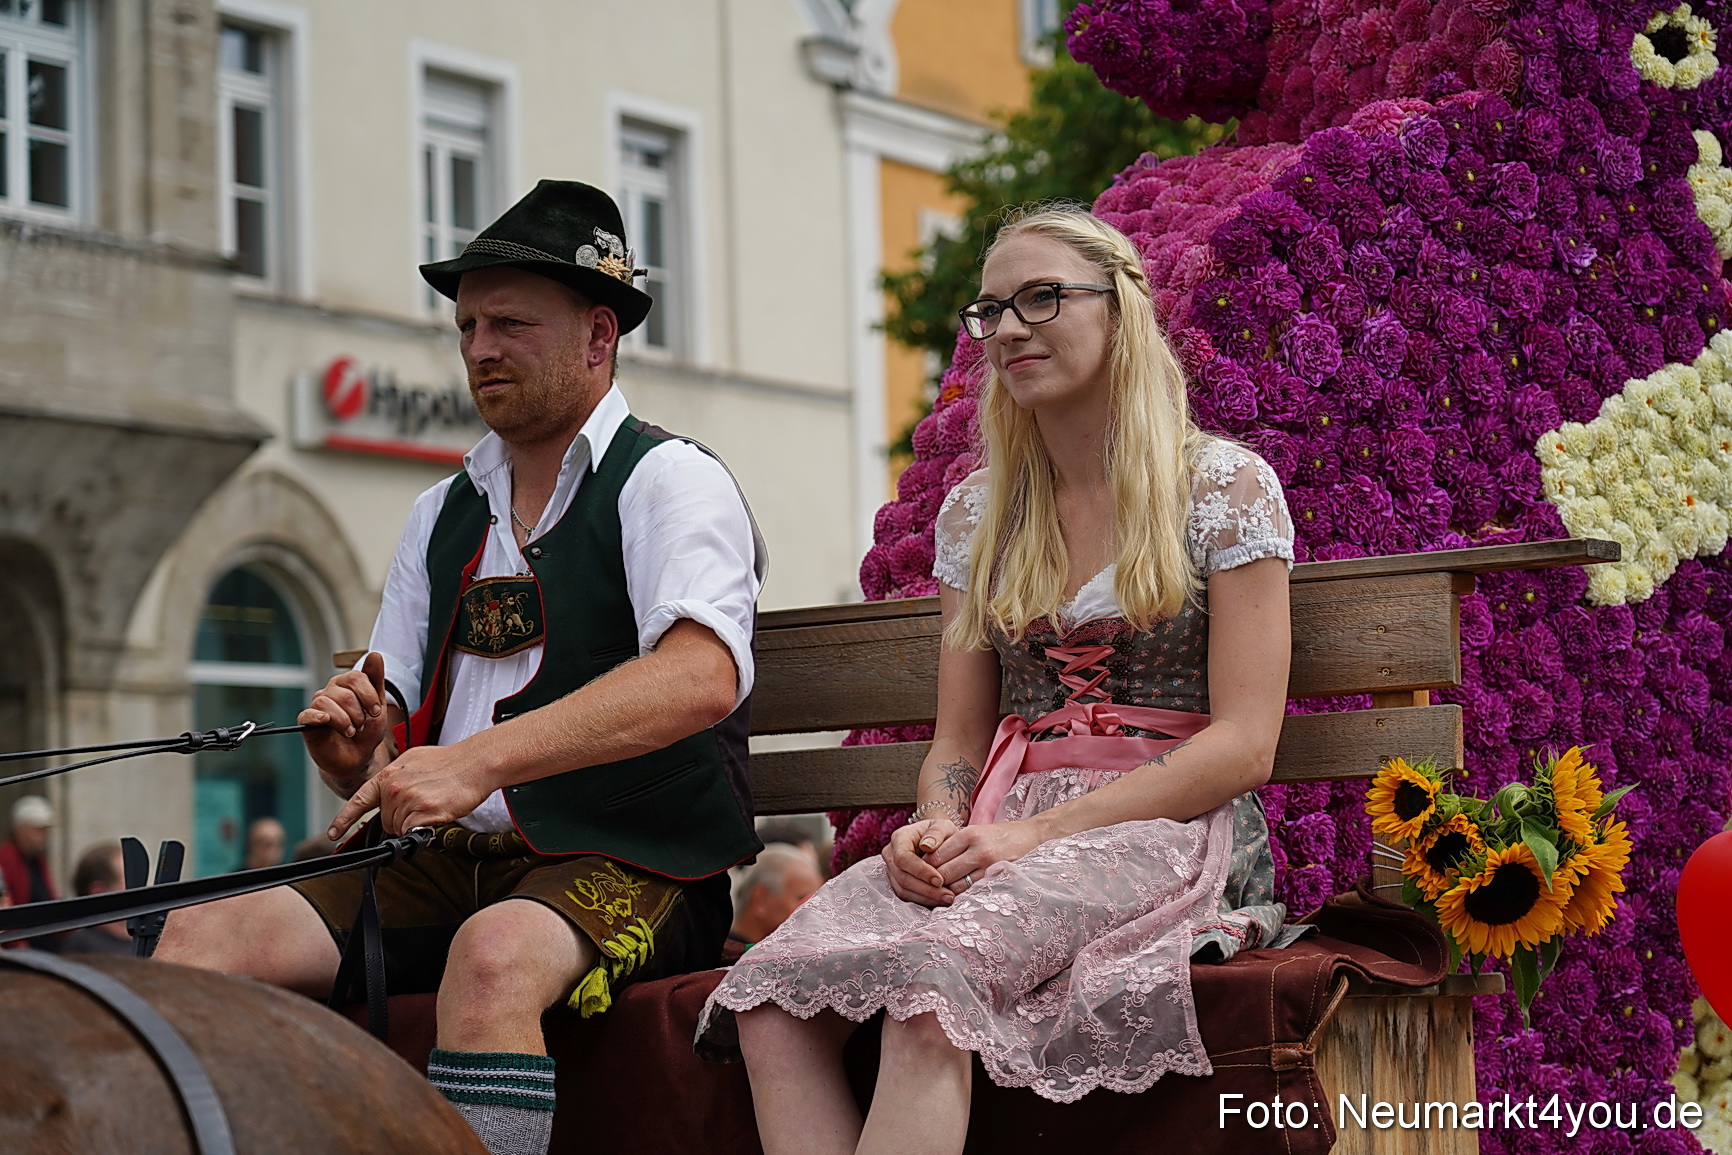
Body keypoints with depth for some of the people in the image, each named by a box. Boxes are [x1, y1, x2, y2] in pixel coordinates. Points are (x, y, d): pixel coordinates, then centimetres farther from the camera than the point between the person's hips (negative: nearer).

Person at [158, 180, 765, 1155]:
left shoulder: (668, 480, -2)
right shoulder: (442, 516, 19)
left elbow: (703, 675, -23)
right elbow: (388, 735, 19)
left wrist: (481, 758, -32)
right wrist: (357, 754, -8)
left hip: (626, 865, -6)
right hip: (448, 863, 6)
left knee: (494, 954, -38)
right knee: (203, 935, -14)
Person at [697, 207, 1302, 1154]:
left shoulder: (1225, 488, 2)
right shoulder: (977, 512, 18)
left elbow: (1243, 744, -6)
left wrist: (1035, 834, -15)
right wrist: (936, 829, -9)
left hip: (1164, 833, -5)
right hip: (1000, 835, 5)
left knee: (926, 979, -37)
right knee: (768, 995, -27)